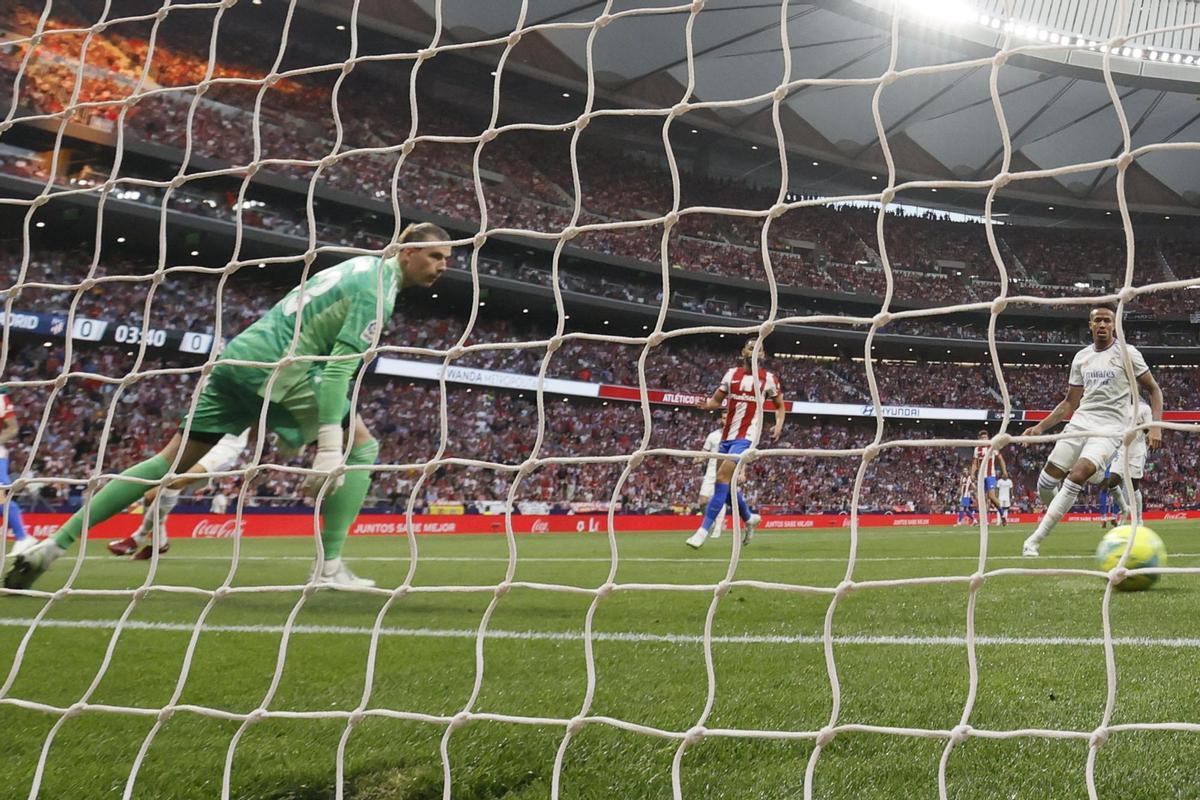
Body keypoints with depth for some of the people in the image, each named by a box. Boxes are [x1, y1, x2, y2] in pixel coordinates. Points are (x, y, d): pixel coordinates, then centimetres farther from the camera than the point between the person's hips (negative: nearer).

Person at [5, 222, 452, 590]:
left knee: (173, 460, 10)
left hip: (238, 356, 9)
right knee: (363, 446, -2)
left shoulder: (360, 268, 23)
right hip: (275, 364, -9)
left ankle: (54, 545, 10)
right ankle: (329, 567, -6)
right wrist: (330, 446, -24)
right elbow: (341, 364, -19)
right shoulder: (379, 284, -7)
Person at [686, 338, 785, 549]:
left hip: (745, 437, -5)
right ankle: (750, 518, 36)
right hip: (727, 435, 5)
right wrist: (706, 405, -13)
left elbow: (780, 405, 12)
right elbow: (716, 400, 10)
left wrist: (779, 425, -7)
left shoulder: (769, 379, 1)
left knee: (722, 477, -19)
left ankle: (704, 529, -16)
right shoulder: (732, 374, 9)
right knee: (728, 483, 11)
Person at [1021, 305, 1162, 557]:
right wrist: (1040, 427, 9)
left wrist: (1156, 426, -9)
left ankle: (1034, 540, -23)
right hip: (1080, 422, 5)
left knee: (1077, 476, -25)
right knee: (1046, 481, -5)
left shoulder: (1127, 353, 0)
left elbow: (1153, 389, 4)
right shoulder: (1081, 357, 13)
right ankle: (1052, 511, 32)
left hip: (1110, 429, -5)